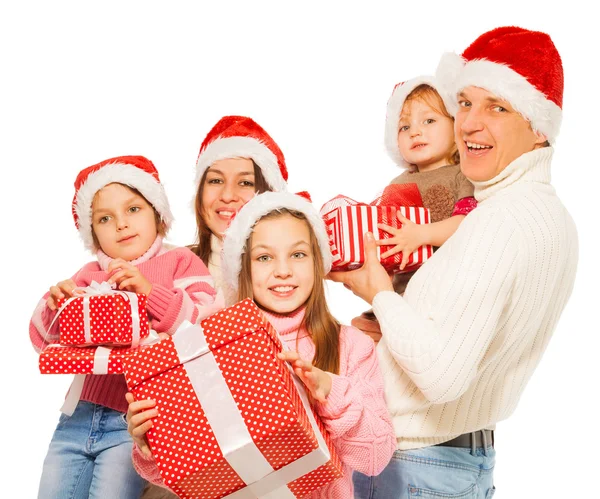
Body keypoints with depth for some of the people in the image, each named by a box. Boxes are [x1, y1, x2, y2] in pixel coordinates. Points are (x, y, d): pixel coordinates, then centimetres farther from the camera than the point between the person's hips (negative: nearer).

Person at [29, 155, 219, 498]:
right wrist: (55, 307, -7)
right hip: (79, 415, 5)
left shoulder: (180, 262, 2)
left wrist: (150, 291, -21)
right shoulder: (90, 276, 13)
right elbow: (44, 341, 15)